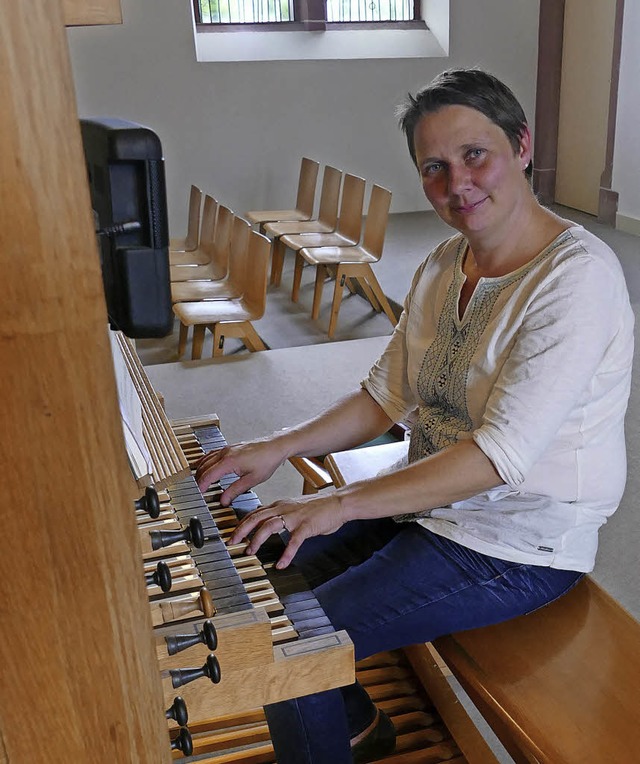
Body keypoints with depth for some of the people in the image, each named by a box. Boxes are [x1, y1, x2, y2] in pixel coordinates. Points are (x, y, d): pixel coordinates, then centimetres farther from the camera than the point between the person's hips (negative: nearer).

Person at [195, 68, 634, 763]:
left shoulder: (578, 276, -23)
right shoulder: (444, 265, 3)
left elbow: (504, 453, -29)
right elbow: (387, 395, 6)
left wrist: (342, 504, -32)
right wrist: (279, 448, -7)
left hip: (516, 549, -8)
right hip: (434, 503, 8)